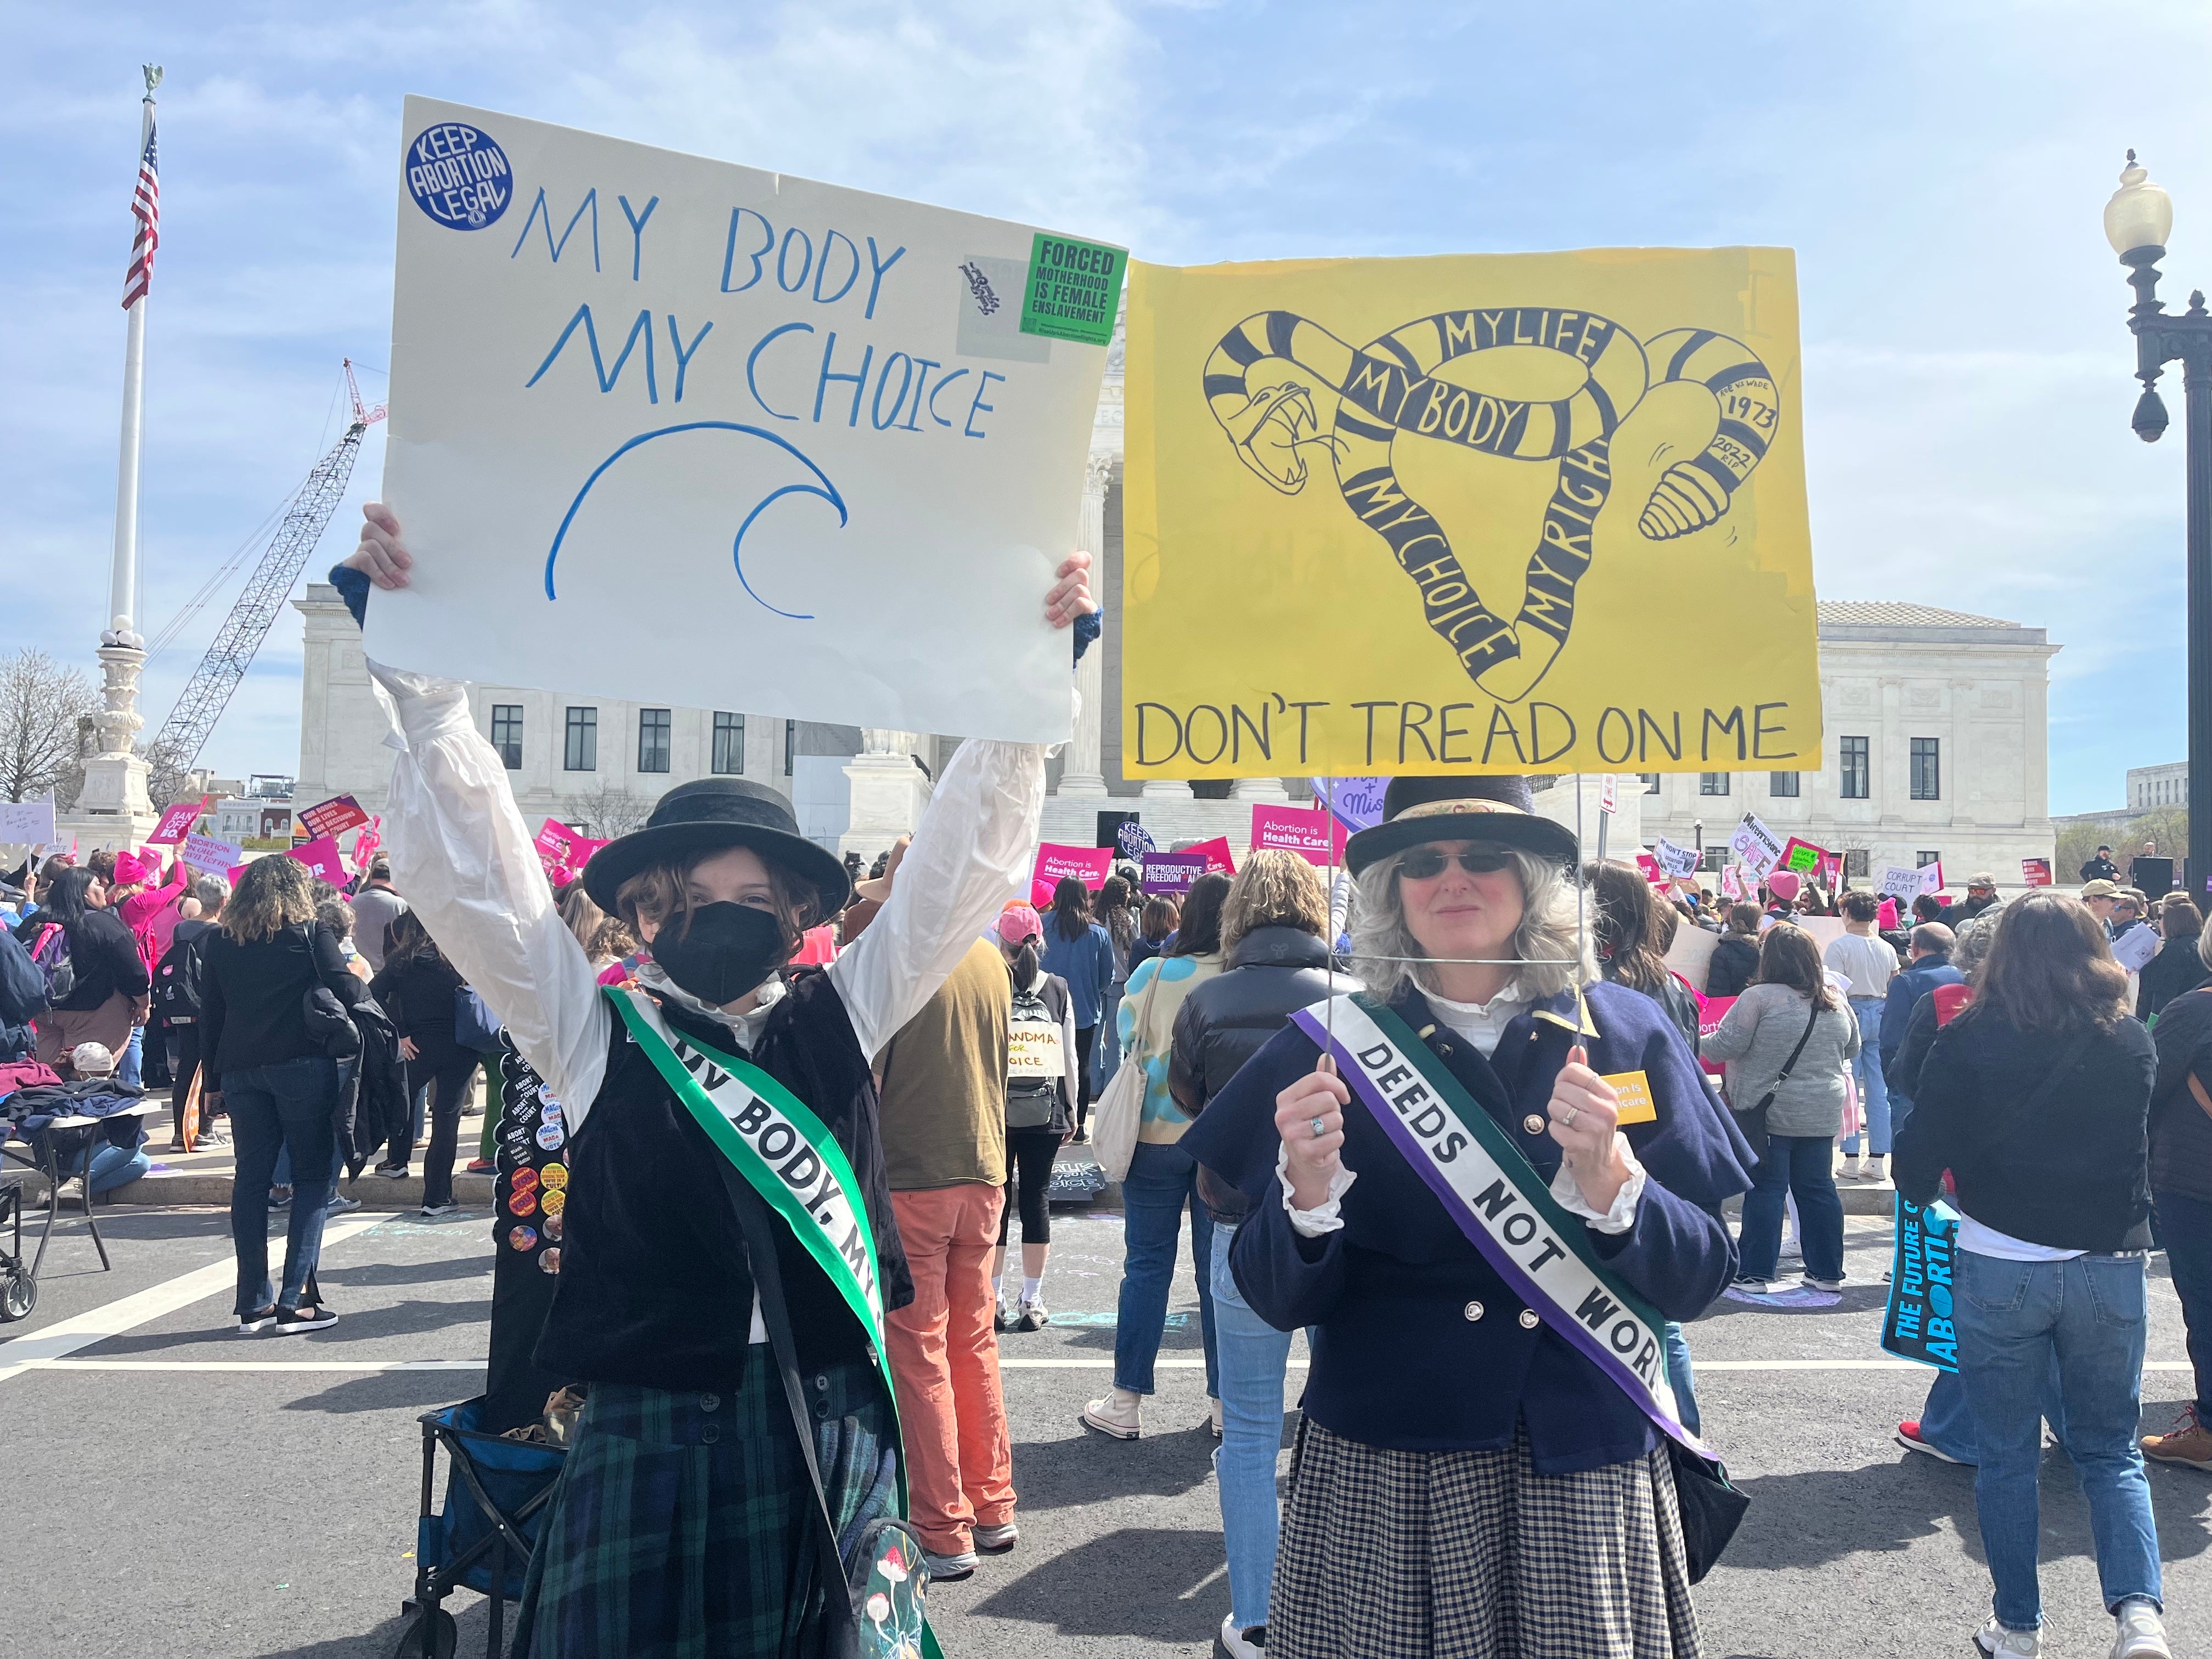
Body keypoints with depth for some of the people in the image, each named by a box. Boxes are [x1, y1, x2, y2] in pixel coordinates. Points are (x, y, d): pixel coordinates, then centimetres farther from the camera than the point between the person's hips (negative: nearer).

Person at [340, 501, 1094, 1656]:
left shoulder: (840, 1016, 6)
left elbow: (964, 857, 4)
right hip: (647, 1444, -2)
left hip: (835, 1442, 2)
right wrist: (418, 673, -13)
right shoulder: (594, 1030, 1)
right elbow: (469, 867, -5)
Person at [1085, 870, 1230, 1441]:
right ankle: (1224, 1399, 18)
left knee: (1147, 1265, 7)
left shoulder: (1152, 975, -10)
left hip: (1157, 1134, 0)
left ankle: (1126, 1401, 11)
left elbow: (1127, 1045, 3)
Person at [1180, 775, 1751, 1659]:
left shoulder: (1627, 1033, 0)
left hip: (1586, 1475, 1)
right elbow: (1279, 1301, -3)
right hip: (1379, 1473, -1)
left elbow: (1699, 1280, -2)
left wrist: (1608, 1180, -21)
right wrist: (1305, 1190, -23)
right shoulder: (1332, 1044, -3)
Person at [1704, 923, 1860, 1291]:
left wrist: (1702, 1042, 5)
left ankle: (1757, 1273, 5)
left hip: (1769, 1113, -5)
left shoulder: (1759, 998, -14)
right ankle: (1827, 1272, 20)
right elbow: (1853, 1050, 18)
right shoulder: (1836, 1002, 5)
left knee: (1766, 1190, 1)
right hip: (1822, 1116, 5)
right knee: (1819, 1189, 13)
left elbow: (1724, 1046, -15)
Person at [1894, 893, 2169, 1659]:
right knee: (2112, 1452, 17)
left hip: (1999, 1269, -2)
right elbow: (2135, 1146, 12)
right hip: (2110, 1268, 2)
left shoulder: (1968, 1041, -12)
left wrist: (1920, 1188, 12)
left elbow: (1918, 1160, -8)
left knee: (2007, 1457, 12)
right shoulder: (2133, 1042, -3)